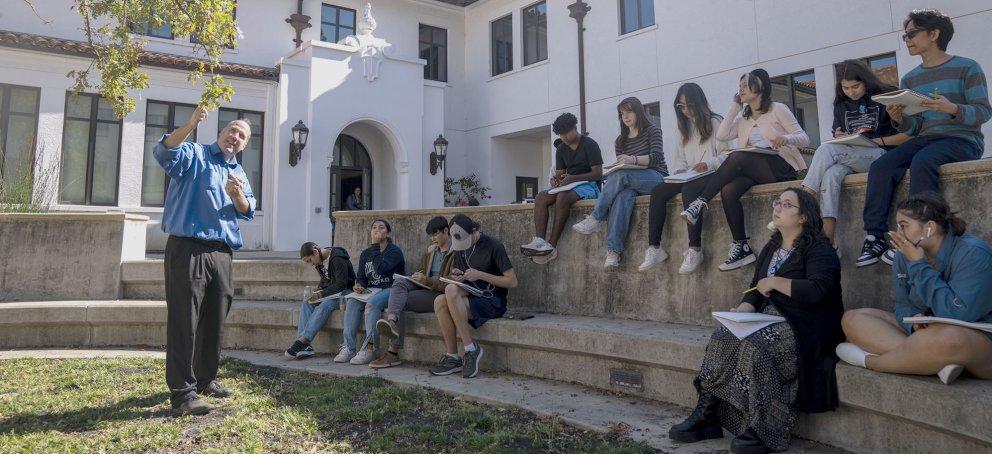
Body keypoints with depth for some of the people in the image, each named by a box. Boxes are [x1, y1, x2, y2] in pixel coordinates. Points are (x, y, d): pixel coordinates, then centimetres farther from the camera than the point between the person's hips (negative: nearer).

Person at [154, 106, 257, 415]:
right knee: (184, 322, -7)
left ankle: (205, 379, 27)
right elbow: (164, 154, -19)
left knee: (214, 321, 14)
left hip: (221, 253, 7)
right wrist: (191, 124, -32)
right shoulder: (195, 154, 3)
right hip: (188, 250, -7)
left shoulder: (240, 173, 21)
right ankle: (182, 392, -4)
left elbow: (247, 212, 8)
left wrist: (238, 195, -14)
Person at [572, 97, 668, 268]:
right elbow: (620, 166, 16)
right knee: (623, 195, -35)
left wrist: (633, 160, -29)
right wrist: (613, 170, -9)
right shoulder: (620, 141, 21)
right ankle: (613, 251, -47)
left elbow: (656, 157, -10)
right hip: (631, 183, 3)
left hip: (657, 178, -3)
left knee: (621, 175, -33)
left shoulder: (652, 131, 6)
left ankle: (594, 219, -31)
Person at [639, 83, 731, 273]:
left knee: (688, 190, -38)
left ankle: (695, 249, -37)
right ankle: (654, 248, -23)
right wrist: (680, 168, -3)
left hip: (711, 174, -6)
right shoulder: (684, 127, 22)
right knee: (657, 192, -20)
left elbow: (726, 154, -5)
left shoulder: (715, 122, 2)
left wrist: (708, 163, -22)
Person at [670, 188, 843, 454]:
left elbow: (818, 290, -21)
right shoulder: (771, 249, 20)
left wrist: (775, 282, -13)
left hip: (804, 327, -7)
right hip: (770, 319, 7)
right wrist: (743, 309, -5)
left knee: (756, 345, -33)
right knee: (722, 338, -17)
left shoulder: (818, 249, -5)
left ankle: (762, 431, -25)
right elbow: (756, 290, 16)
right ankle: (706, 415, -18)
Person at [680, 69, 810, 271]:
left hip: (780, 167, -5)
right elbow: (721, 135, 6)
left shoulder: (777, 109, 7)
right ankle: (741, 247, -27)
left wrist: (786, 138, -21)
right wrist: (735, 107, 9)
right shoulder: (743, 117, 23)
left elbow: (804, 139, 2)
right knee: (728, 191, -28)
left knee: (736, 157, -32)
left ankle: (701, 203, -32)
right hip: (753, 171, 5)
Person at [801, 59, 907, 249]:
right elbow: (837, 136, 22)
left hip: (881, 155, -4)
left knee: (826, 150, -28)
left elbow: (907, 135, -1)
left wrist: (876, 141, -13)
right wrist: (840, 138, -1)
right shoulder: (841, 105, 19)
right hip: (850, 159, 4)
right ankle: (829, 240, -42)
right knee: (831, 174, -32)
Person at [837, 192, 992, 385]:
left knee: (950, 338, -43)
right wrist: (914, 321, -20)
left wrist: (919, 265, -21)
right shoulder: (905, 255, 3)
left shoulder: (973, 253, -16)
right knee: (852, 318, -7)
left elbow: (956, 315, -26)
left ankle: (869, 360, -19)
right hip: (926, 330, 7)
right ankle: (936, 361, -24)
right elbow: (903, 305, 6)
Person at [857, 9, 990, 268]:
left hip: (962, 140, -5)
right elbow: (914, 128, 13)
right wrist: (900, 119, -10)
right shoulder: (910, 79, 17)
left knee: (922, 162, -36)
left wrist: (953, 108, -25)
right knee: (880, 166, -24)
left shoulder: (967, 68, 3)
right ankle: (874, 238, -29)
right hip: (925, 139, 5)